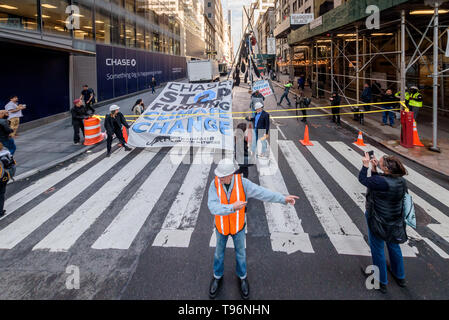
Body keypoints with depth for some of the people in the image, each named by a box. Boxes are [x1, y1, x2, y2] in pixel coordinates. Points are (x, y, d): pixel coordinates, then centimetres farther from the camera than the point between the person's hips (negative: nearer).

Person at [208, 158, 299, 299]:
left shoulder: (242, 183, -27)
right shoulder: (215, 184, -27)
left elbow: (262, 192, -25)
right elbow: (213, 207, -35)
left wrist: (283, 199, -31)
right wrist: (232, 207, -48)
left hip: (237, 225, 0)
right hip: (221, 225, 0)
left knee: (240, 252, 21)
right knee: (219, 251, 21)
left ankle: (242, 277, 48)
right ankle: (218, 277, 48)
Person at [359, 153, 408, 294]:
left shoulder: (382, 182, -31)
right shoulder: (400, 181, -8)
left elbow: (362, 179, -17)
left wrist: (366, 165, -6)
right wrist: (374, 169, -3)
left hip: (378, 221, -7)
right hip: (395, 221, 7)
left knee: (377, 250, 12)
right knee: (393, 246, 26)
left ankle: (382, 282, 27)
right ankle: (400, 277, 45)